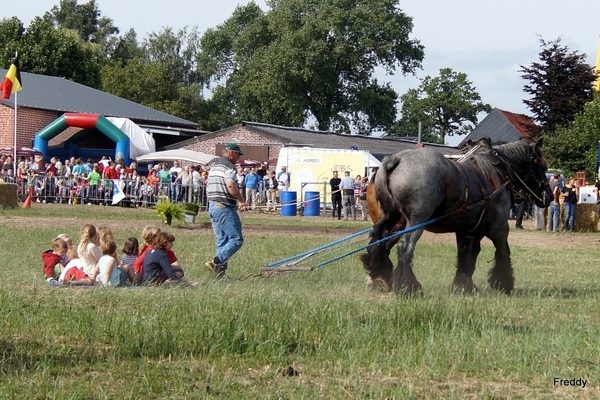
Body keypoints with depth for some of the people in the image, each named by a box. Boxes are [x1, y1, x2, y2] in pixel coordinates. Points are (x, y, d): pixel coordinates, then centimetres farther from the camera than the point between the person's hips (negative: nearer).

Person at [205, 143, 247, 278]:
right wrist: (242, 200, -16)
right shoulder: (228, 166, -9)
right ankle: (216, 262, -20)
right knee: (236, 239, -8)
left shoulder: (213, 167, 21)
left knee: (222, 240, 12)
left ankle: (219, 271, 7)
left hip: (212, 206, 10)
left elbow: (208, 191, 25)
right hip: (224, 207, -10)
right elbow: (231, 185, -27)